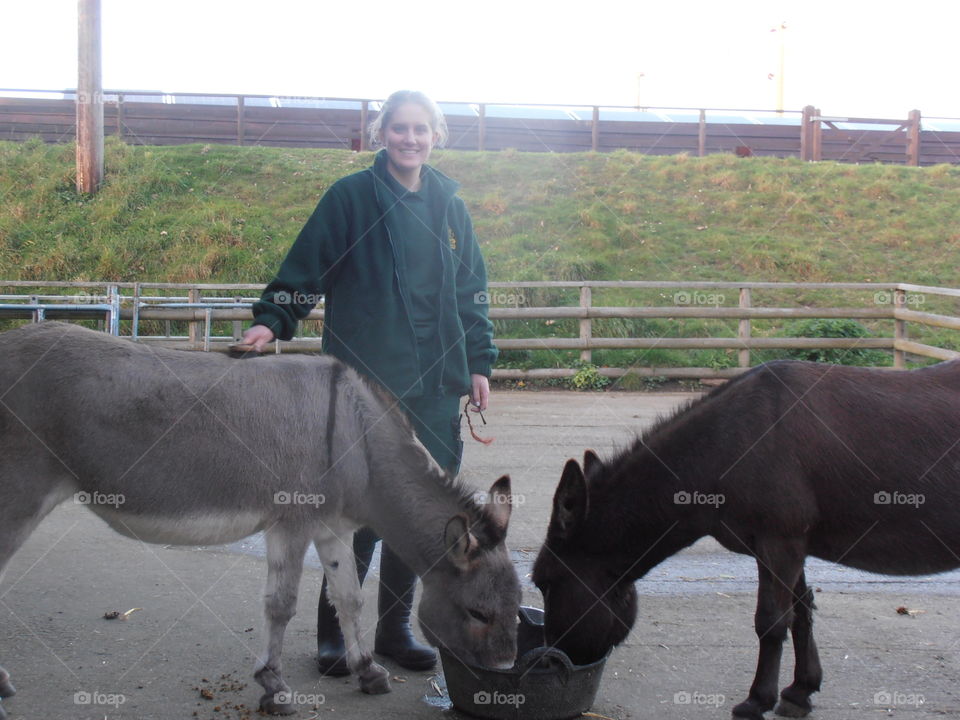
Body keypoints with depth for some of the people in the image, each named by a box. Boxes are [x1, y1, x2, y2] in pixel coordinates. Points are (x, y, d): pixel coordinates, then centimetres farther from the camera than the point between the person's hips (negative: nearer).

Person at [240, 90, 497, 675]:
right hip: (368, 380, -5)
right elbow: (305, 268, -3)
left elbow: (472, 292, 16)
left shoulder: (449, 206, 13)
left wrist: (479, 364, 11)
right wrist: (272, 320, -17)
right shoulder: (351, 197, -1)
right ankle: (333, 632, 13)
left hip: (435, 385, 5)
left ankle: (394, 628, 23)